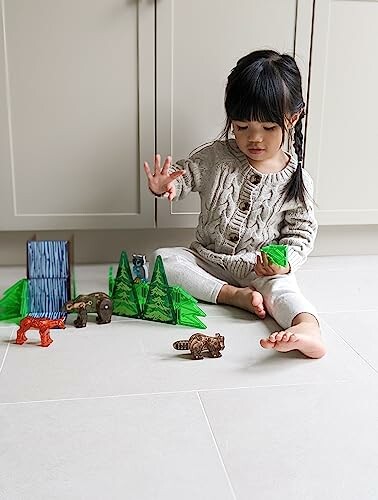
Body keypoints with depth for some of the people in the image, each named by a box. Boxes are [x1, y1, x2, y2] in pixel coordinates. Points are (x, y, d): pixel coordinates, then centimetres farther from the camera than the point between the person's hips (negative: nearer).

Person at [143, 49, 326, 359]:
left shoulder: (297, 181, -7)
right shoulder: (215, 157, -5)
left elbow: (301, 234, -2)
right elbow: (182, 176, 0)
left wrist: (285, 262, -24)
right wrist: (163, 185, -26)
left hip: (262, 268, -3)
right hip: (207, 260, 3)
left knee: (279, 287, -33)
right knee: (164, 258, -20)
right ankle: (234, 295, -28)